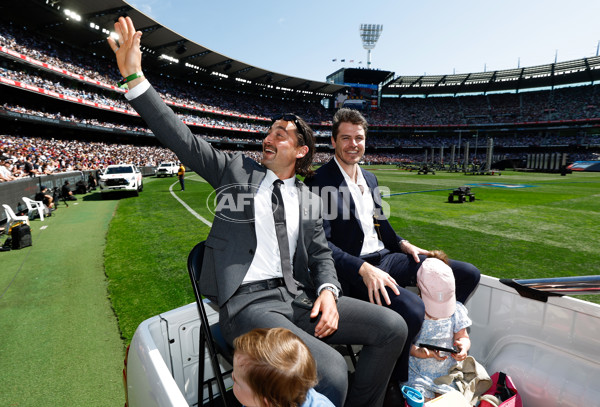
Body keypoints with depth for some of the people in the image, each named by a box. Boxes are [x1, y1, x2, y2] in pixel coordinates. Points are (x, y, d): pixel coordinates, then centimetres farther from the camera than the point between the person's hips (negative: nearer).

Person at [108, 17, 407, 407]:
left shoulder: (310, 201, 13)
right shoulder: (237, 169, 7)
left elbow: (321, 256, 12)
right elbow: (183, 139, 1)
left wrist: (327, 291, -9)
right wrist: (134, 76, -4)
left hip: (297, 298, 4)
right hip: (248, 303, -4)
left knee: (393, 327, -6)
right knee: (330, 371, -26)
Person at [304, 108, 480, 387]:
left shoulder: (370, 178, 15)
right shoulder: (319, 182, -11)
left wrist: (404, 245, 6)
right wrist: (364, 269, -28)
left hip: (384, 258, 8)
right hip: (353, 270, -8)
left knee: (468, 274, 3)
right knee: (412, 310, -34)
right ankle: (395, 385, -2)